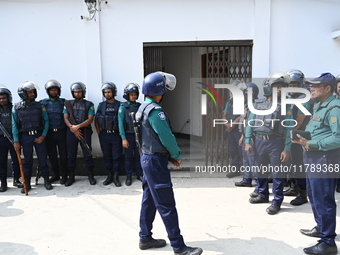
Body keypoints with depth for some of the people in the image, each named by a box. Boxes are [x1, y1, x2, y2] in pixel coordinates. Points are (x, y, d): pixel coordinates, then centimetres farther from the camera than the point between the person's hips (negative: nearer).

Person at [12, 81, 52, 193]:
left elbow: (46, 121, 3)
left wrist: (43, 136, -7)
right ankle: (27, 183, 17)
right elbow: (14, 124, 1)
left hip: (39, 136, 0)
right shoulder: (16, 107, 2)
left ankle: (46, 180, 17)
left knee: (43, 158, 3)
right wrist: (16, 141, -4)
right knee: (27, 160, 7)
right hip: (25, 137, 0)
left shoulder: (39, 106, 2)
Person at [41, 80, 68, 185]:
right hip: (49, 133, 2)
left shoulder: (63, 102, 3)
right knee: (52, 155, 9)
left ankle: (64, 175, 12)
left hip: (61, 132, -2)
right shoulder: (44, 103, 7)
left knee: (63, 154, 1)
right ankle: (55, 174, 23)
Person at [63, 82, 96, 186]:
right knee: (71, 155, 7)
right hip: (71, 132, 2)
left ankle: (91, 176, 12)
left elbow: (90, 119, -5)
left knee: (87, 154, 1)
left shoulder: (89, 104, 4)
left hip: (85, 131, -2)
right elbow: (65, 118, 4)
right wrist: (72, 128, -12)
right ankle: (71, 177, 17)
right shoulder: (68, 104, 10)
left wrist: (77, 126, -15)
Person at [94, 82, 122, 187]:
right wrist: (99, 132, 2)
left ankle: (116, 177, 10)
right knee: (107, 156, 9)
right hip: (104, 135, 3)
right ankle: (109, 176, 20)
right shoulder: (101, 105, 7)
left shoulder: (119, 105, -1)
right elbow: (96, 120, 11)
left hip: (116, 135, -2)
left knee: (116, 157, 2)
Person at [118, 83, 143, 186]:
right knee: (128, 157, 7)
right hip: (128, 135, -3)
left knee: (139, 156, 10)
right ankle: (129, 177, 19)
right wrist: (123, 138, -13)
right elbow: (120, 123, -8)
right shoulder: (123, 107, -6)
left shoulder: (139, 106, 4)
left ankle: (139, 174, 24)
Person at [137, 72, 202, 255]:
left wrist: (168, 155, 9)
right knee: (166, 205, -4)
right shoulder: (155, 110, -20)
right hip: (155, 161, -10)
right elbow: (167, 137, -22)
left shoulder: (144, 108, 11)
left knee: (149, 200, 16)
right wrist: (176, 155, -5)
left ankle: (145, 238, 27)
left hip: (148, 158, 10)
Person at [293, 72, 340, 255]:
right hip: (313, 159, 11)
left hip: (324, 160, -11)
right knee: (313, 196, 22)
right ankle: (321, 227, 40)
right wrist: (304, 138, 6)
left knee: (323, 200, -3)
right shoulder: (318, 106, 15)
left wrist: (310, 144, -23)